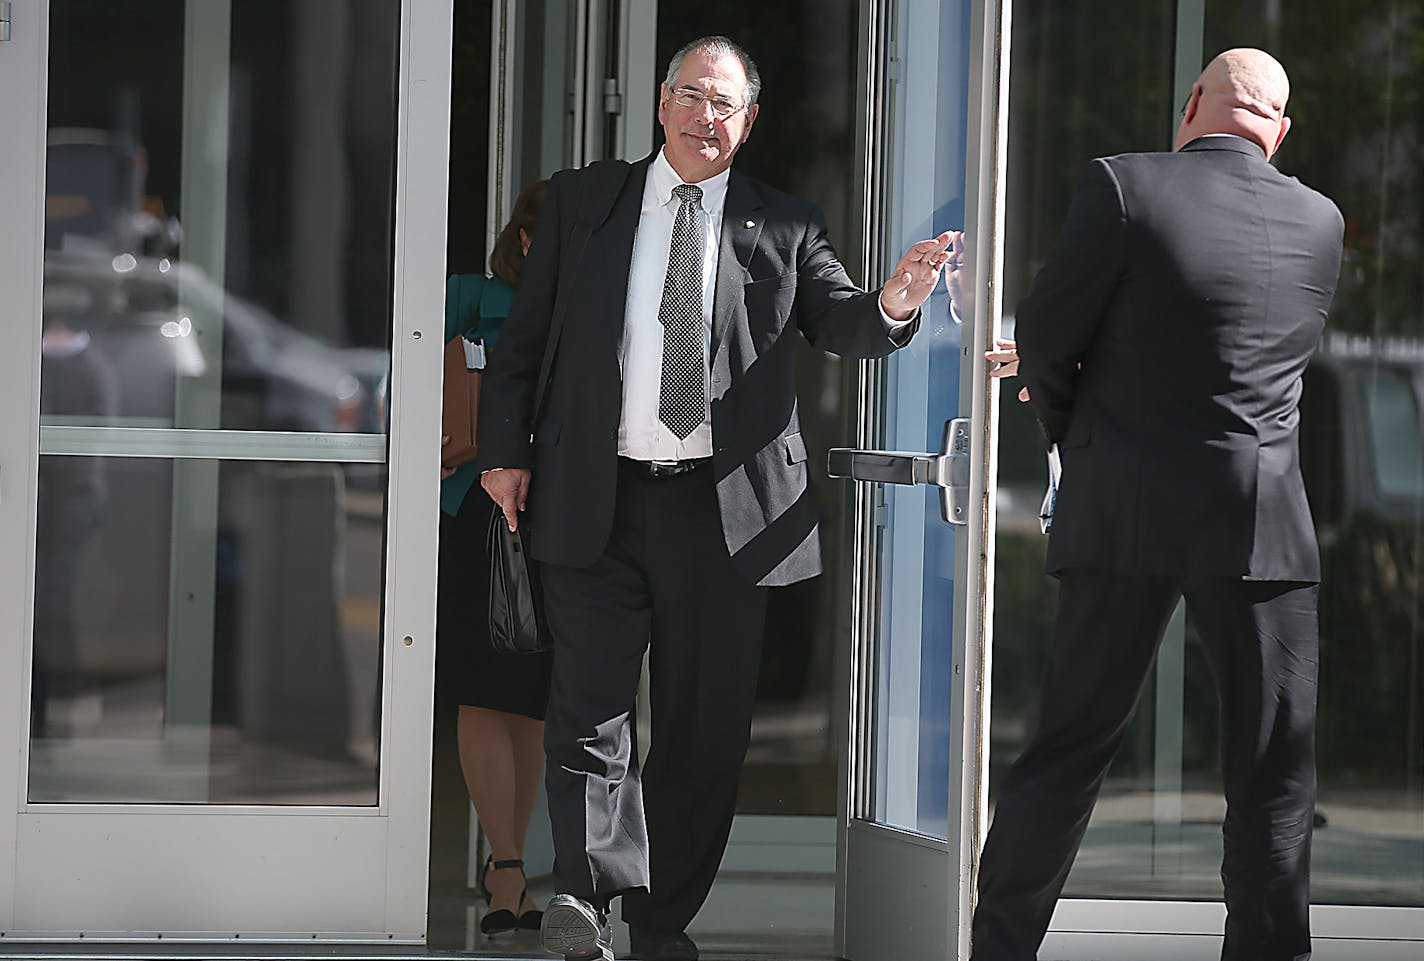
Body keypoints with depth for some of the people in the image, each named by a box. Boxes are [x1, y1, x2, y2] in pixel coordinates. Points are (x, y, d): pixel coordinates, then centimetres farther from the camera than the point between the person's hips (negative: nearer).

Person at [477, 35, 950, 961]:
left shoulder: (785, 226, 10)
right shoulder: (584, 202, 10)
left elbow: (840, 323, 0)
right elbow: (525, 336, 11)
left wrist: (891, 305, -23)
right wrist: (507, 450, 2)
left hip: (727, 508, 1)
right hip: (597, 502, -1)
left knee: (707, 722, 5)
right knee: (591, 703, -10)